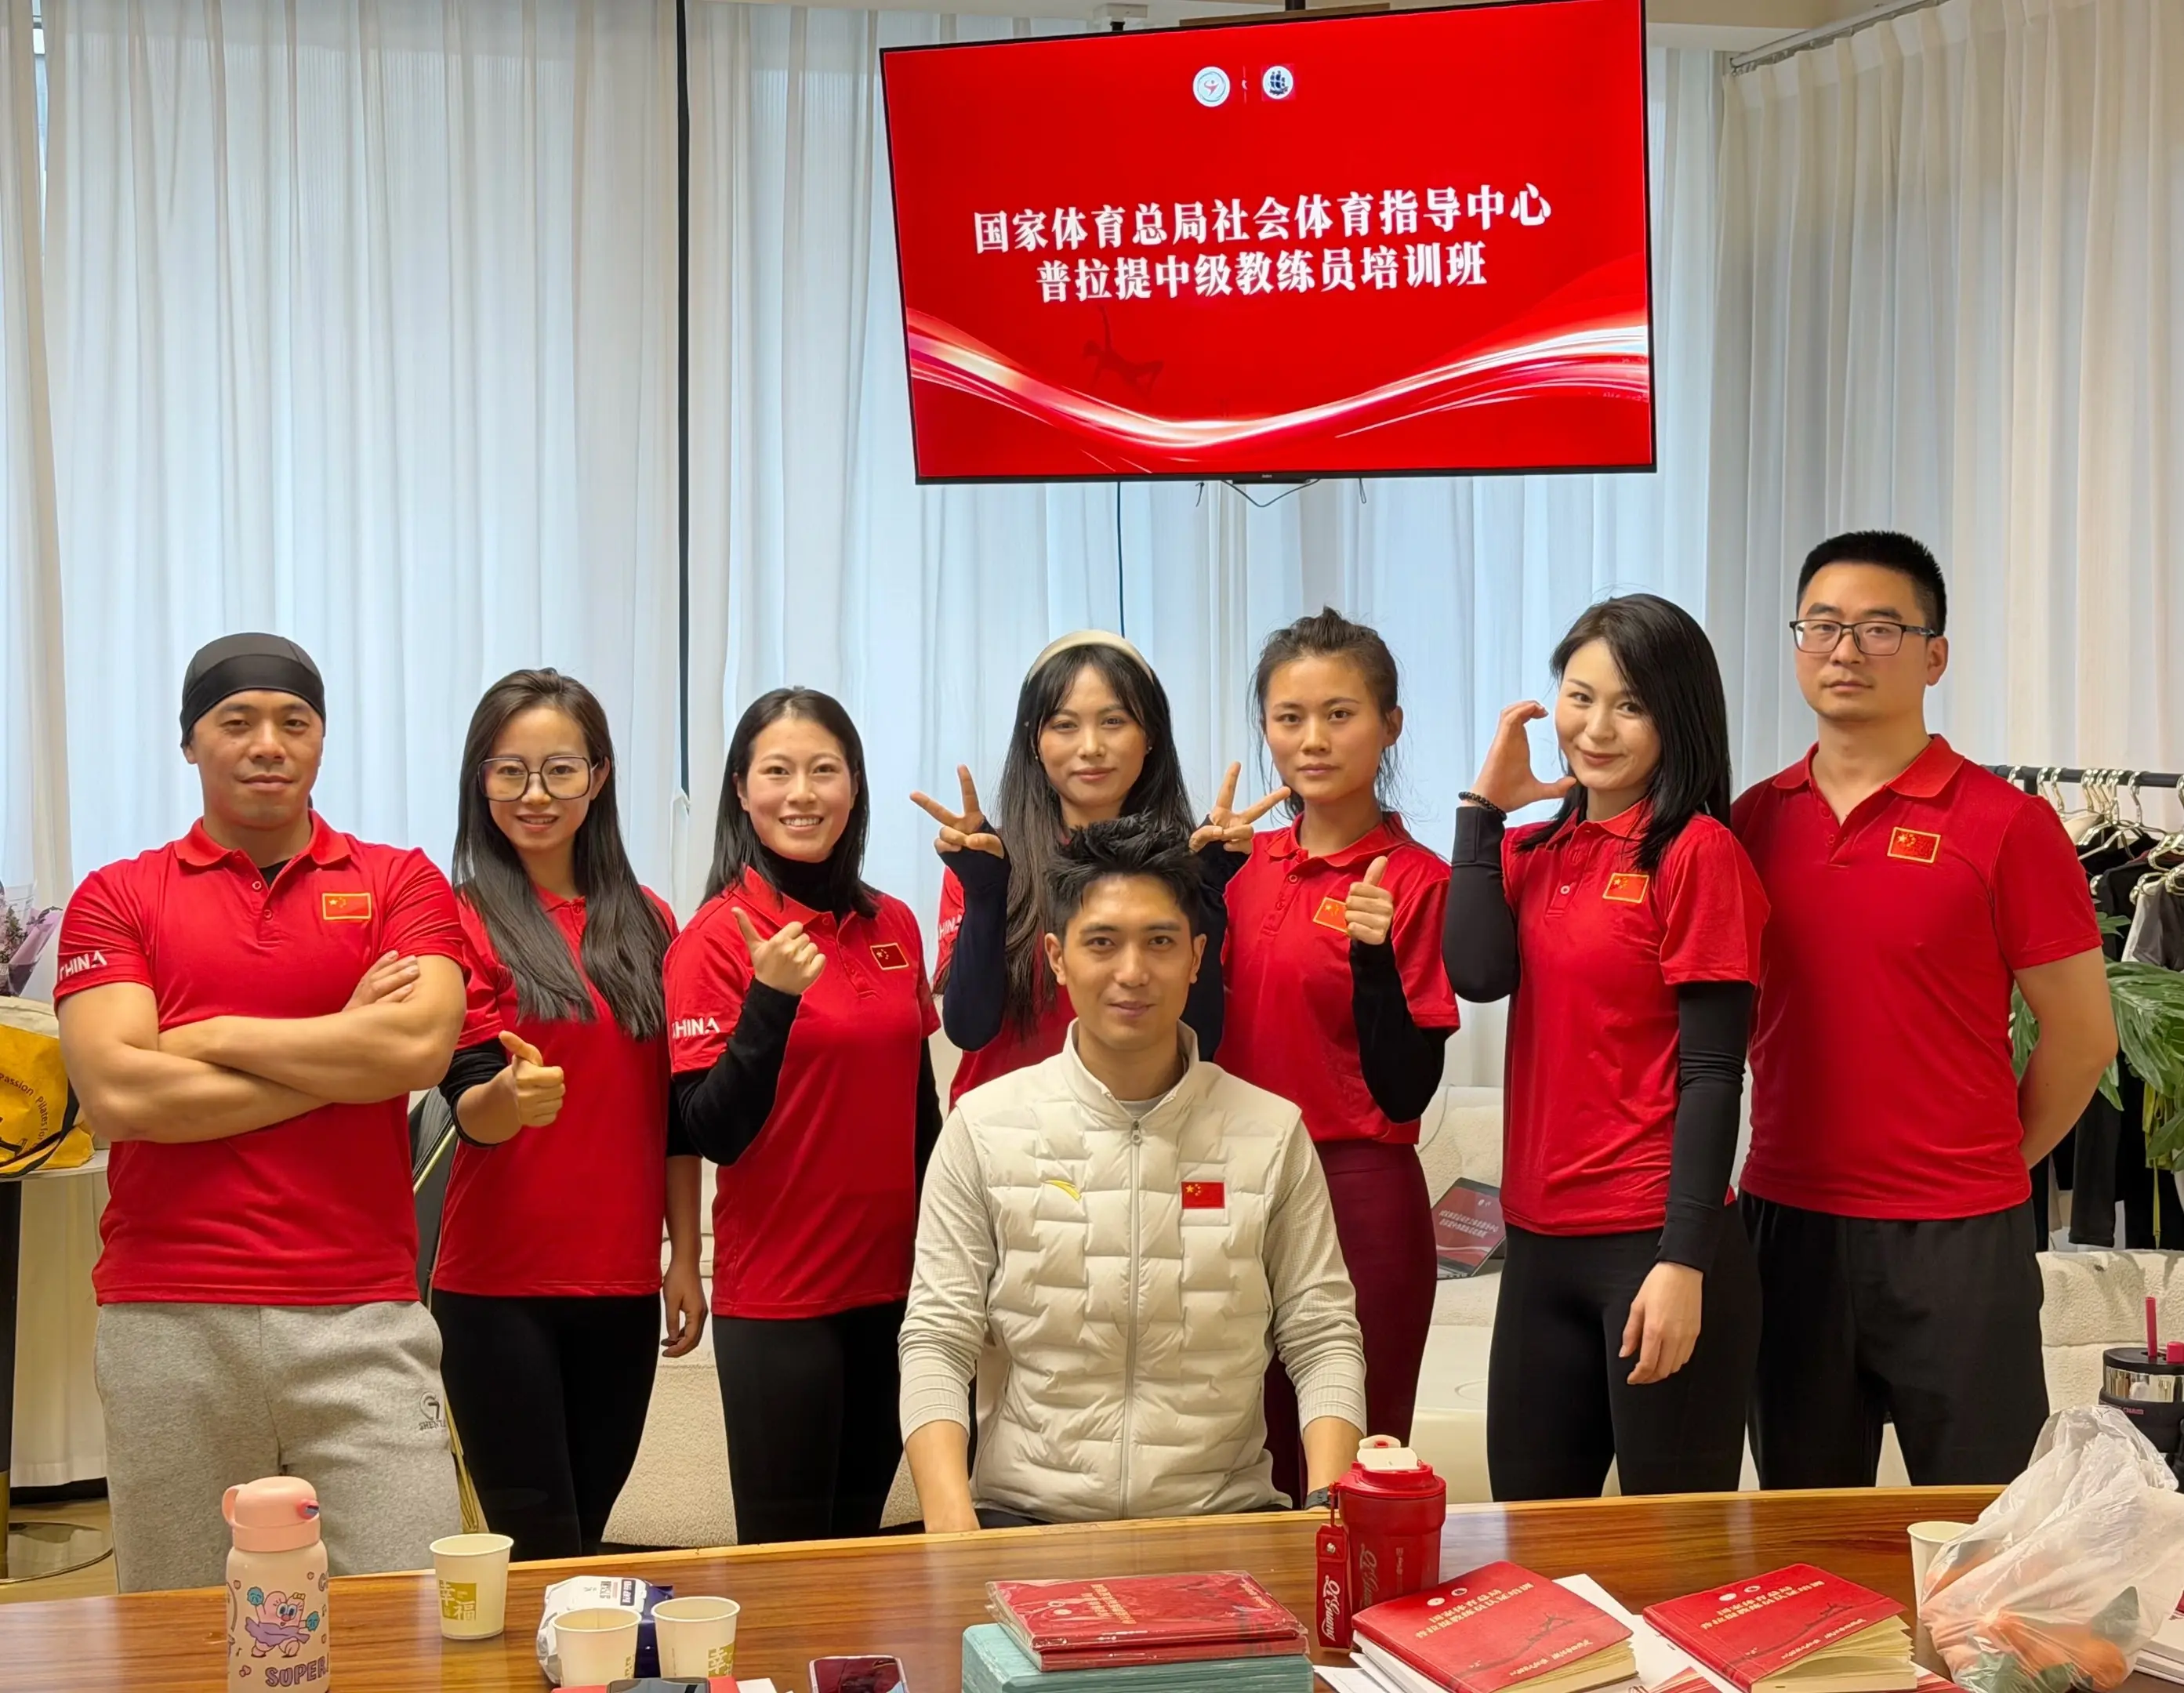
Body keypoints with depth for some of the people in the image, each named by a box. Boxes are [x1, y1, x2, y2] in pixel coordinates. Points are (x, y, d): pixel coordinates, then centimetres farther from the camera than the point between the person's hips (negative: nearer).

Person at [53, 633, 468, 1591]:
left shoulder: (399, 883, 8)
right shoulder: (116, 899, 8)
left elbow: (421, 1045, -10)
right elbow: (117, 1093, -7)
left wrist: (209, 1036, -4)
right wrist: (342, 1052, -6)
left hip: (362, 1320, 0)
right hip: (169, 1323, 1)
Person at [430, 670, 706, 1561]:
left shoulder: (646, 923, 8)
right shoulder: (462, 921, -5)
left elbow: (676, 1112, 11)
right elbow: (469, 1107, -13)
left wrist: (684, 1258, 8)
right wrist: (510, 1096, -35)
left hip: (621, 1282, 4)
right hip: (499, 1282, -4)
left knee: (589, 1526, 10)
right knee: (540, 1546, -3)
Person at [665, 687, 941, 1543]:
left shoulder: (894, 927, 5)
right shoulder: (720, 935, -10)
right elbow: (712, 1132, -15)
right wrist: (770, 1000, -28)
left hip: (893, 1280, 5)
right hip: (777, 1291, -5)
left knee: (859, 1536, 16)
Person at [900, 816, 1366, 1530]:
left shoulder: (1271, 1132, 3)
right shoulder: (982, 1125, 1)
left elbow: (1322, 1339, 4)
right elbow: (937, 1342, -1)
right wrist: (952, 1526, -16)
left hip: (1224, 1516, 2)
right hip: (1025, 1515, -1)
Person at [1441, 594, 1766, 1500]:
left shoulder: (1699, 852, -8)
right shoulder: (1533, 853, 12)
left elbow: (1711, 1075, -12)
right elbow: (1477, 973, -8)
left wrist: (1684, 1263, -16)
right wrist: (1483, 805, -2)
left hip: (1655, 1245, -7)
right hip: (1541, 1239, 7)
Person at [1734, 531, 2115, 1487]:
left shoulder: (2005, 825, -7)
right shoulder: (1755, 821, 6)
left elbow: (2080, 1034, -2)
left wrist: (1991, 1163, 5)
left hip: (1955, 1238, -4)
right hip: (1787, 1220, 4)